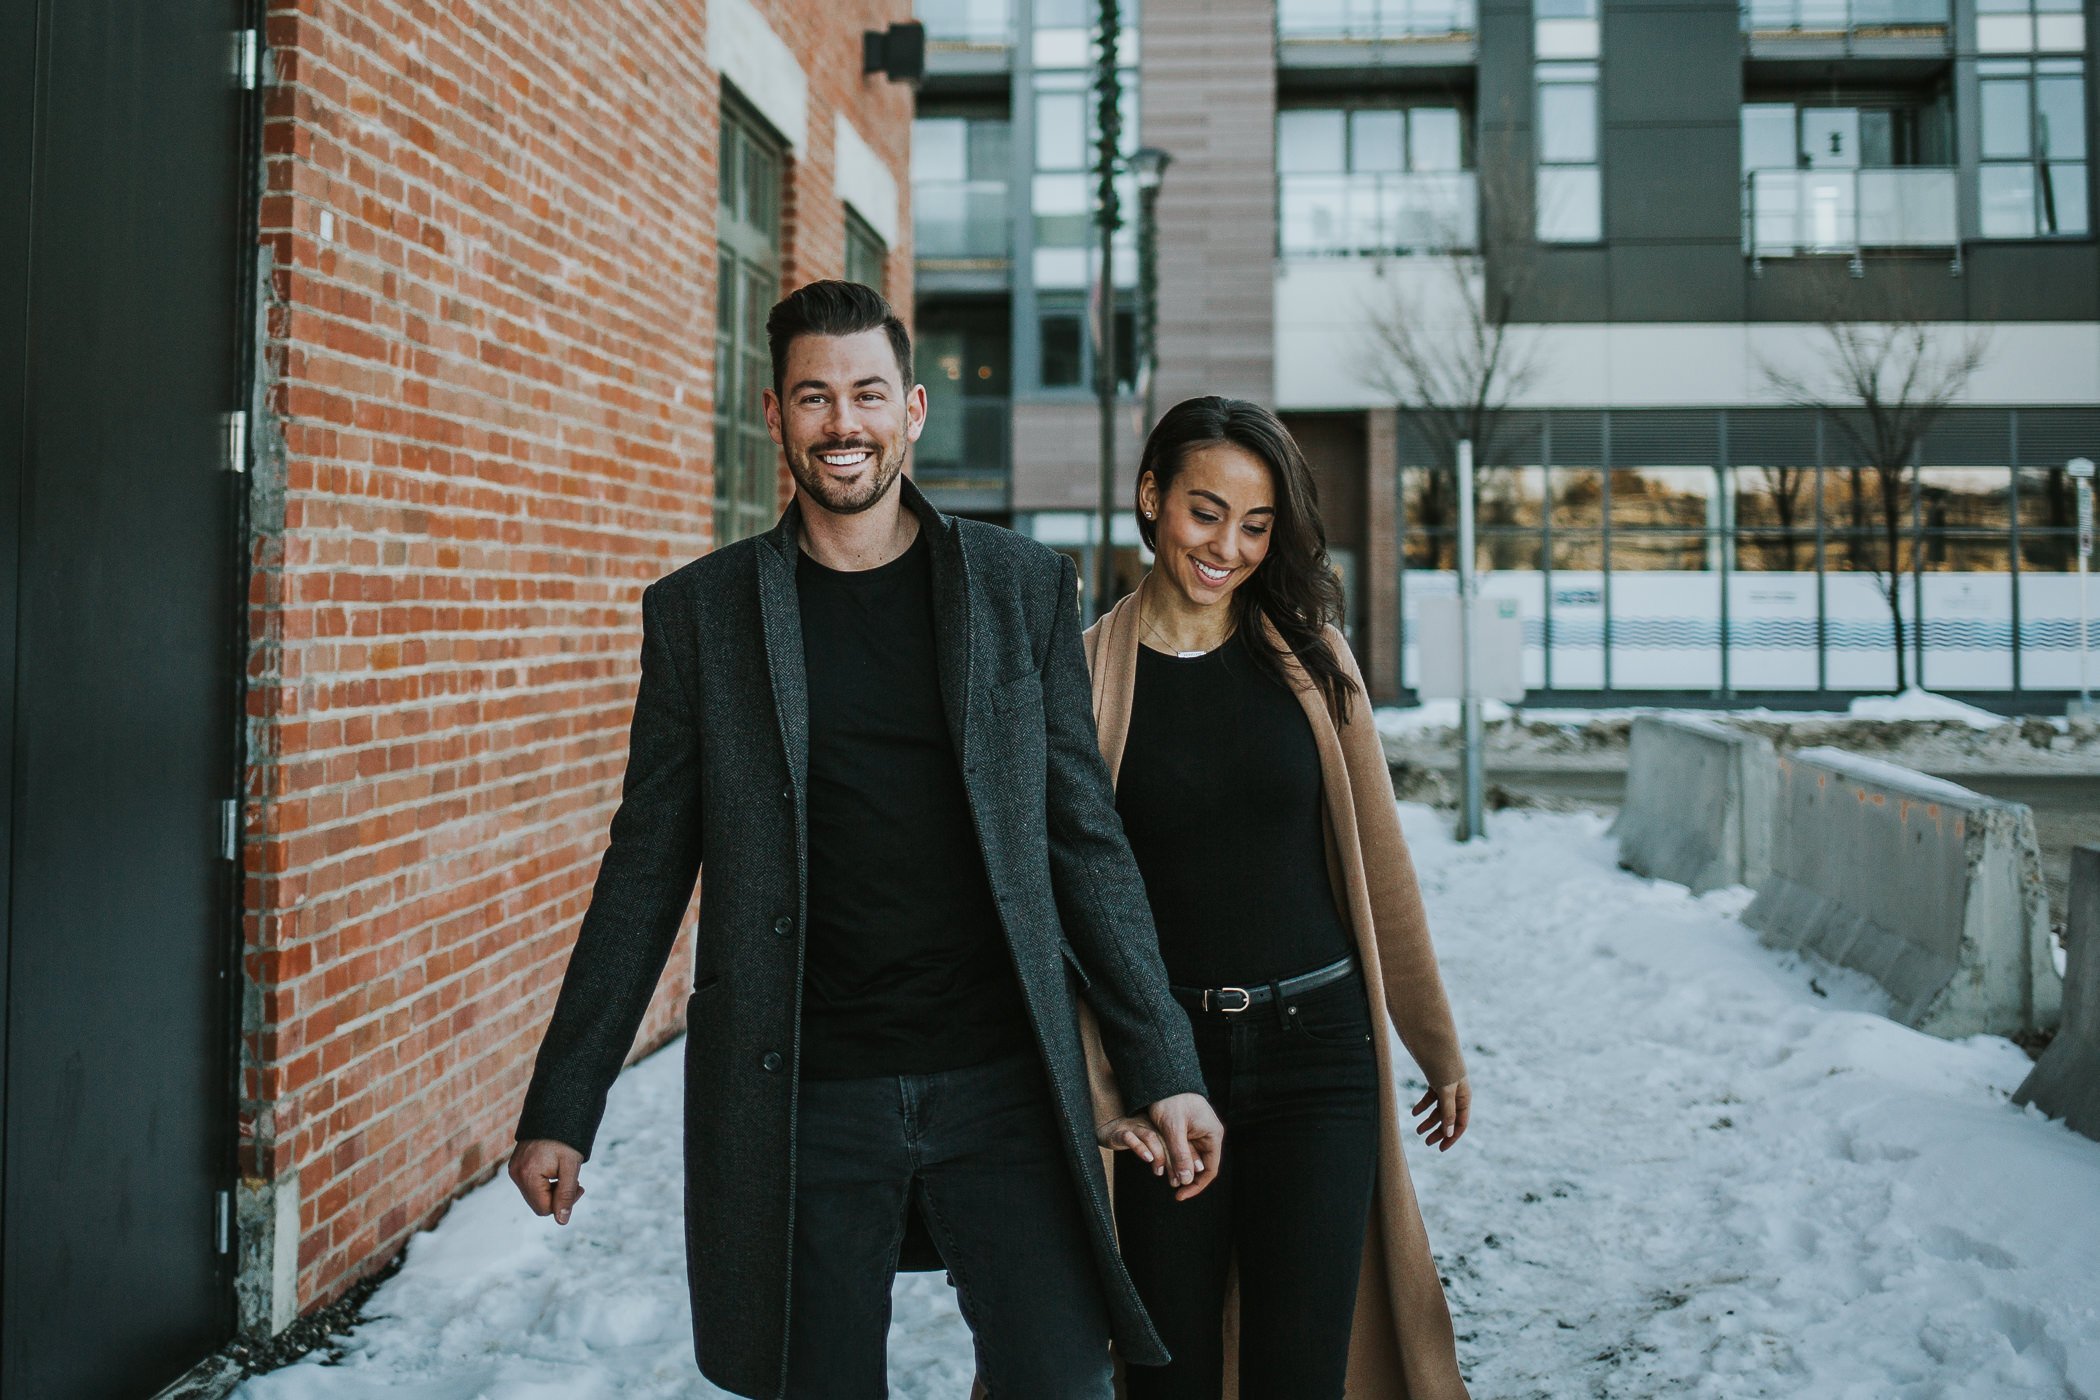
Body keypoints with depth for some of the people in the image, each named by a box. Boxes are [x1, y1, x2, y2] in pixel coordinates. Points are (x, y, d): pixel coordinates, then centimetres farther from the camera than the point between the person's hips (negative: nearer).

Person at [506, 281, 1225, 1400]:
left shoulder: (1025, 590, 5)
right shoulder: (700, 612, 4)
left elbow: (1086, 843, 7)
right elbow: (646, 872, 7)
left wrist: (1162, 1071, 4)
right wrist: (562, 1107, 6)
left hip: (1002, 1085, 0)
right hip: (797, 1100, 0)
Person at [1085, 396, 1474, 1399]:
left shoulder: (1310, 660, 4)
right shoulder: (1086, 669, -1)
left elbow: (1380, 865, 9)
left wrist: (1439, 1046, 14)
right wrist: (1092, 1080, -11)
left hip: (1319, 1044, 1)